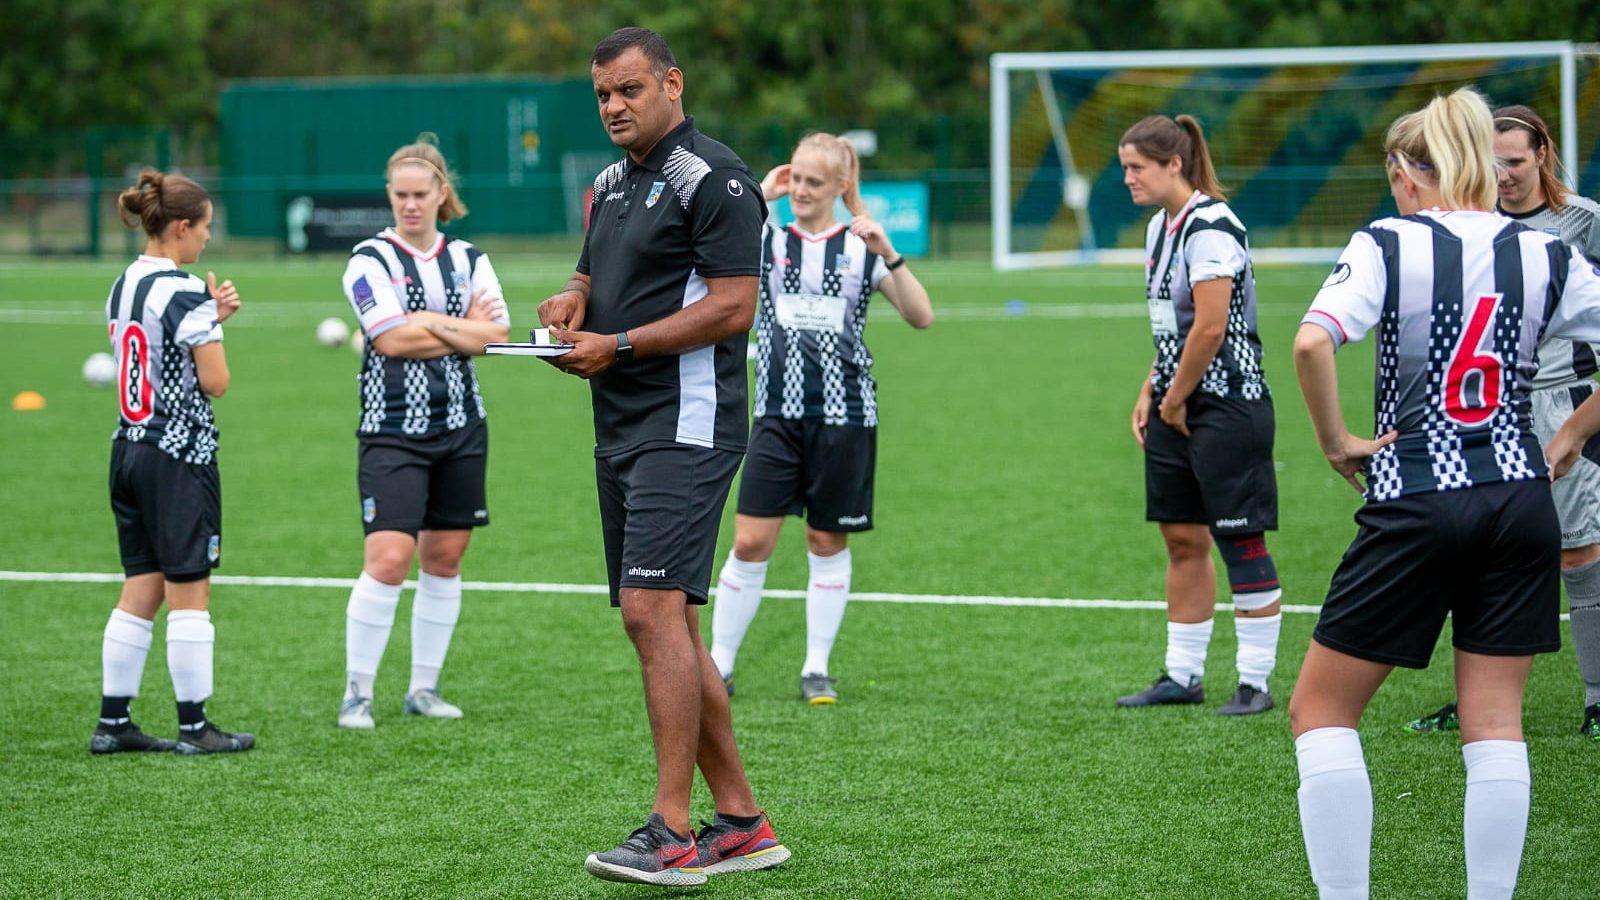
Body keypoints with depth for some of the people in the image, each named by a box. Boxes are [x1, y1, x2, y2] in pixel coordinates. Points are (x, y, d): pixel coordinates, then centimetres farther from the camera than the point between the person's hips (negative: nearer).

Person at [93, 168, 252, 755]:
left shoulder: (123, 287, 10)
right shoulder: (186, 293, -16)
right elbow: (215, 382, -14)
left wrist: (210, 318, 9)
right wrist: (216, 323, 1)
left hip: (130, 448, 8)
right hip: (180, 456, -8)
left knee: (141, 591, 12)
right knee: (189, 593, -1)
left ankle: (112, 723, 12)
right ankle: (194, 727, 3)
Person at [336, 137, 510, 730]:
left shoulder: (469, 260, 9)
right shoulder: (371, 259, -4)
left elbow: (497, 335, -3)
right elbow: (392, 339, -15)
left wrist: (431, 325, -14)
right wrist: (465, 329, -8)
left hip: (461, 427, 5)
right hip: (393, 431, -5)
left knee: (444, 558, 8)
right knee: (388, 559, -13)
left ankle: (424, 689, 18)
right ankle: (357, 693, -4)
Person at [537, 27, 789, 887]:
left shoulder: (712, 178, -10)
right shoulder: (610, 185, 18)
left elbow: (732, 306, -17)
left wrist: (617, 347, -17)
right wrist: (571, 300, 5)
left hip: (684, 425, -10)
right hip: (620, 431, 10)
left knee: (655, 611, -17)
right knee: (660, 625, 10)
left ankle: (670, 832, -17)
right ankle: (741, 822, 16)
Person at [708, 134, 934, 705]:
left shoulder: (861, 247, 3)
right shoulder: (767, 242, 4)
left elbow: (921, 317, -5)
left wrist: (887, 253, -17)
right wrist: (758, 195, -10)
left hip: (845, 417, 0)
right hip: (779, 416, 0)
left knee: (828, 542, 7)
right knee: (750, 542, -5)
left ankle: (817, 669, 15)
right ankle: (718, 666, 4)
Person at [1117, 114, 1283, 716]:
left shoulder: (1210, 226, -16)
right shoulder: (1160, 226, 13)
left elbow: (1211, 328, -20)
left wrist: (1175, 400, -11)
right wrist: (1150, 393, 13)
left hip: (1227, 406, -9)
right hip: (1177, 406, 9)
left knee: (1241, 541, -4)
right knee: (1182, 538, 11)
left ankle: (1255, 681, 1)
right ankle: (1182, 675, 17)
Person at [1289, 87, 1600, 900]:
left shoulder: (1388, 246, -7)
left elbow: (1312, 343, -23)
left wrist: (1334, 438, -9)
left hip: (1416, 507, -4)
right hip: (1521, 499, 4)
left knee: (1320, 711, 8)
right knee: (1494, 722, 9)